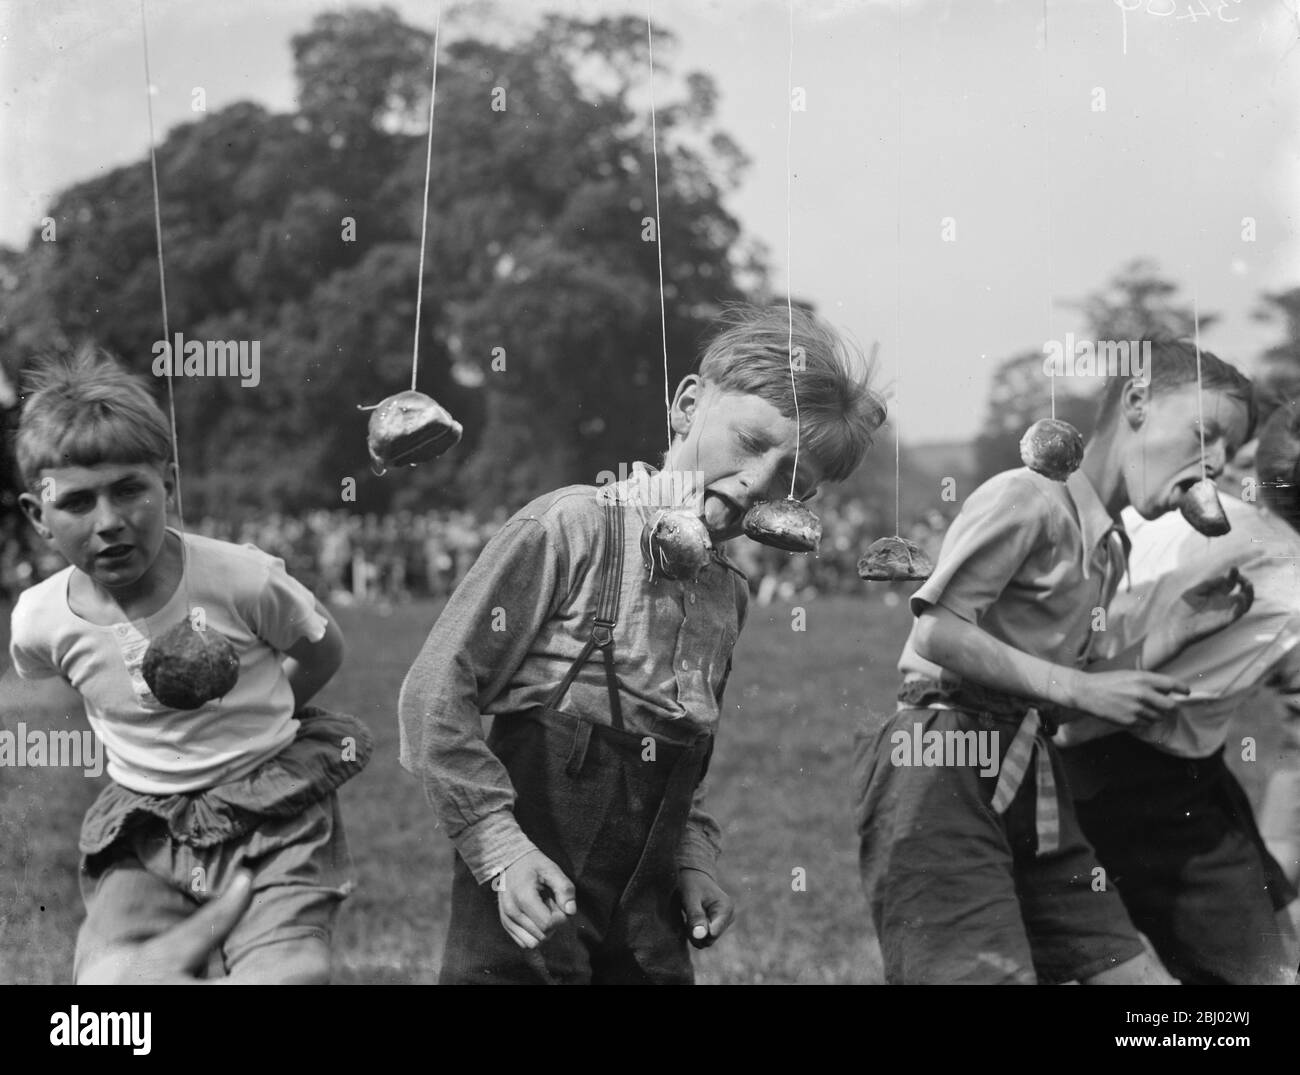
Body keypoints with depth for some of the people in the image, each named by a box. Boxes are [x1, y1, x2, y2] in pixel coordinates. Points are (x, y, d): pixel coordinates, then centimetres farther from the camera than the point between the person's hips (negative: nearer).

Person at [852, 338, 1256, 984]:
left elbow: (1063, 702, 15)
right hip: (942, 770, -9)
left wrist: (1176, 630, 10)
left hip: (1029, 780, 9)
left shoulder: (1111, 548, 18)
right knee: (993, 972, -17)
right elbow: (935, 635, -15)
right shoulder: (1028, 497, -8)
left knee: (1131, 971, 2)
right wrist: (1078, 688, -13)